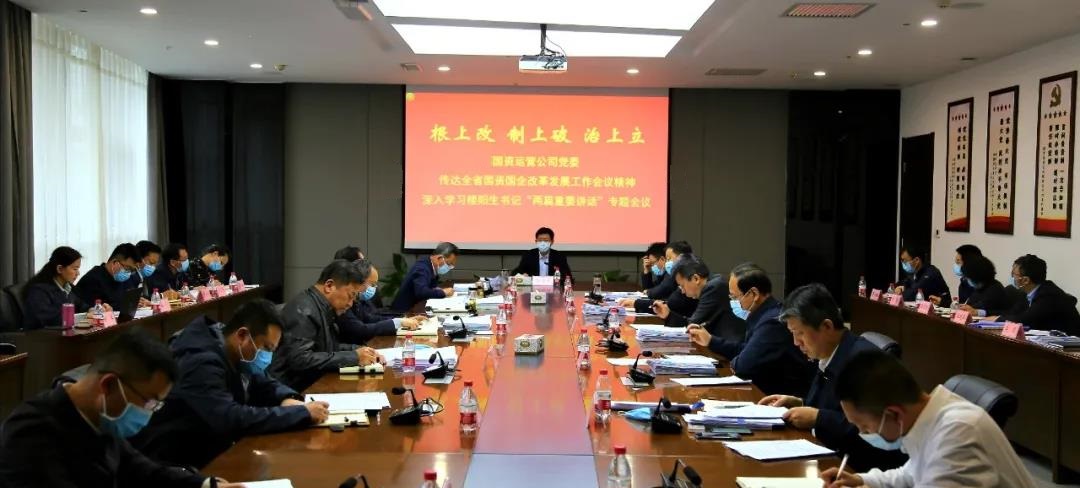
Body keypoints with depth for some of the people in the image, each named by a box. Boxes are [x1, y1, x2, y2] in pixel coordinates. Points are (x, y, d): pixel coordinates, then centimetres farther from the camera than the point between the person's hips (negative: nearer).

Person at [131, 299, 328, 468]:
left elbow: (264, 385, 13)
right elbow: (231, 420, -37)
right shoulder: (202, 363, -27)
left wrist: (288, 399, -11)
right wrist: (302, 413, -31)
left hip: (207, 450, 8)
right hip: (174, 462, -8)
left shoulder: (234, 353, -1)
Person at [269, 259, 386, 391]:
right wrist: (353, 357, -20)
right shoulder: (303, 311, -17)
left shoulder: (321, 307, 10)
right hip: (293, 390, -9)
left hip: (313, 384, 9)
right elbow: (300, 359, -25)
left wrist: (358, 350, 4)